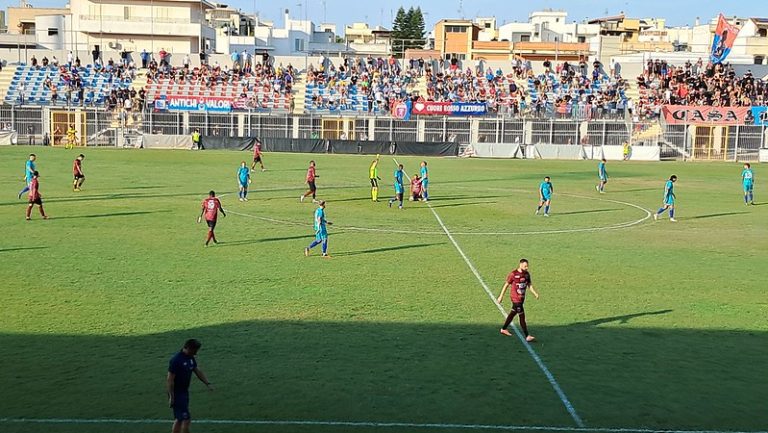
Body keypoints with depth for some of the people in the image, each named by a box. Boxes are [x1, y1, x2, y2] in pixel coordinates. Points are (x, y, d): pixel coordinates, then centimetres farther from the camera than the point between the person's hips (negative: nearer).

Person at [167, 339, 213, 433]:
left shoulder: (190, 358, 5)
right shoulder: (176, 360, -22)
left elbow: (198, 371, 13)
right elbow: (170, 379, -21)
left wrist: (208, 383, 2)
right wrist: (171, 397, -20)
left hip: (184, 392, 9)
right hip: (176, 394, -9)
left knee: (179, 419, 17)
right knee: (186, 419, -10)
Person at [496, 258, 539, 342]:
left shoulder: (527, 274, 3)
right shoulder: (513, 274, -16)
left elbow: (529, 285, 9)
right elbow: (506, 285, -8)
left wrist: (535, 293, -7)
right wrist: (501, 296, -4)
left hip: (522, 298, 8)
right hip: (515, 298, -8)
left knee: (513, 313, 21)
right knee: (522, 317, -9)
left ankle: (503, 329, 38)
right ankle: (527, 336, -8)